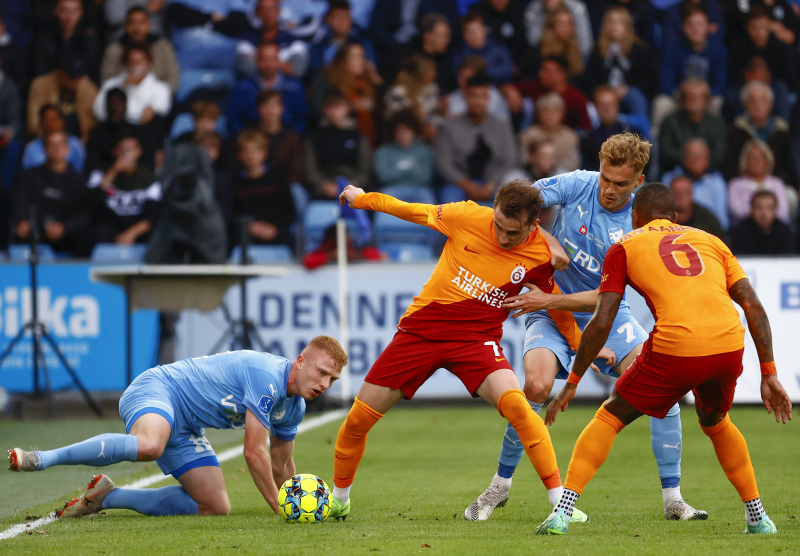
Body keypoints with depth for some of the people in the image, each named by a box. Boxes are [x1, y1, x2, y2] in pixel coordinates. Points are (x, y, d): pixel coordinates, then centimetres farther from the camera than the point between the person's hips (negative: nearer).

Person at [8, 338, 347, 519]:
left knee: (215, 507, 0)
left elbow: (280, 465, 24)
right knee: (148, 445, -44)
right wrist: (280, 507, -15)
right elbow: (254, 453, -22)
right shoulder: (266, 377, -23)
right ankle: (42, 459, -35)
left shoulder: (294, 408, 7)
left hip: (185, 428, 10)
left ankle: (105, 497, 6)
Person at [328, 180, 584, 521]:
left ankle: (559, 500, -23)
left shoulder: (540, 255, -10)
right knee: (359, 418, 3)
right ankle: (339, 498, 31)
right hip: (421, 326, 2)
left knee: (515, 402, -30)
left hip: (477, 337, -1)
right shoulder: (468, 217, -11)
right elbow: (417, 212, 6)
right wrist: (362, 199, 17)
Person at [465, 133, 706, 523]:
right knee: (537, 385, -27)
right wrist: (546, 243, -25)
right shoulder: (577, 185, -12)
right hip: (550, 309, -1)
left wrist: (549, 301, -26)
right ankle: (500, 485, -6)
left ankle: (672, 498, -7)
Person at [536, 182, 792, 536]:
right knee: (715, 423, 33)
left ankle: (562, 512, 5)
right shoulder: (709, 241, 26)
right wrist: (769, 374, 18)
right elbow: (753, 306, 17)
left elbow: (602, 322, 8)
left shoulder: (625, 247, 17)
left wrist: (571, 383, 15)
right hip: (730, 345, 3)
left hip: (675, 348, -3)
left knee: (610, 417, 16)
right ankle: (758, 517, 33)